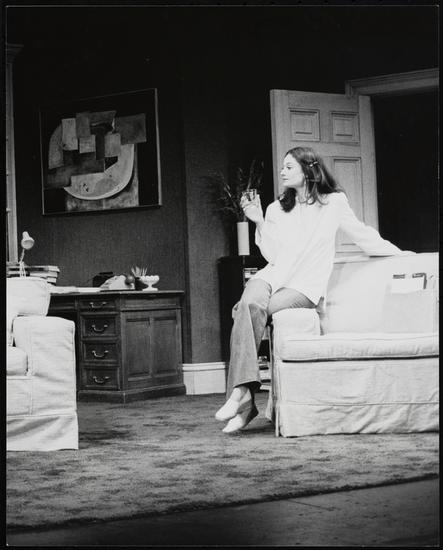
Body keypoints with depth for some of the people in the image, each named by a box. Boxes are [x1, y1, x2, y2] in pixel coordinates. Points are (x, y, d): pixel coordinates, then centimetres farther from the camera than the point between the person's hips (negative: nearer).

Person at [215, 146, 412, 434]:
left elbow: (363, 234, 17)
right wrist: (260, 223, -2)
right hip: (273, 275, 3)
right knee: (250, 304, -34)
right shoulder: (277, 209, 17)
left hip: (305, 285, -3)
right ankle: (243, 393, -42)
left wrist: (398, 253, 20)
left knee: (250, 311, -32)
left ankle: (241, 392, -33)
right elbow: (272, 255, 9)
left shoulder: (334, 202, 7)